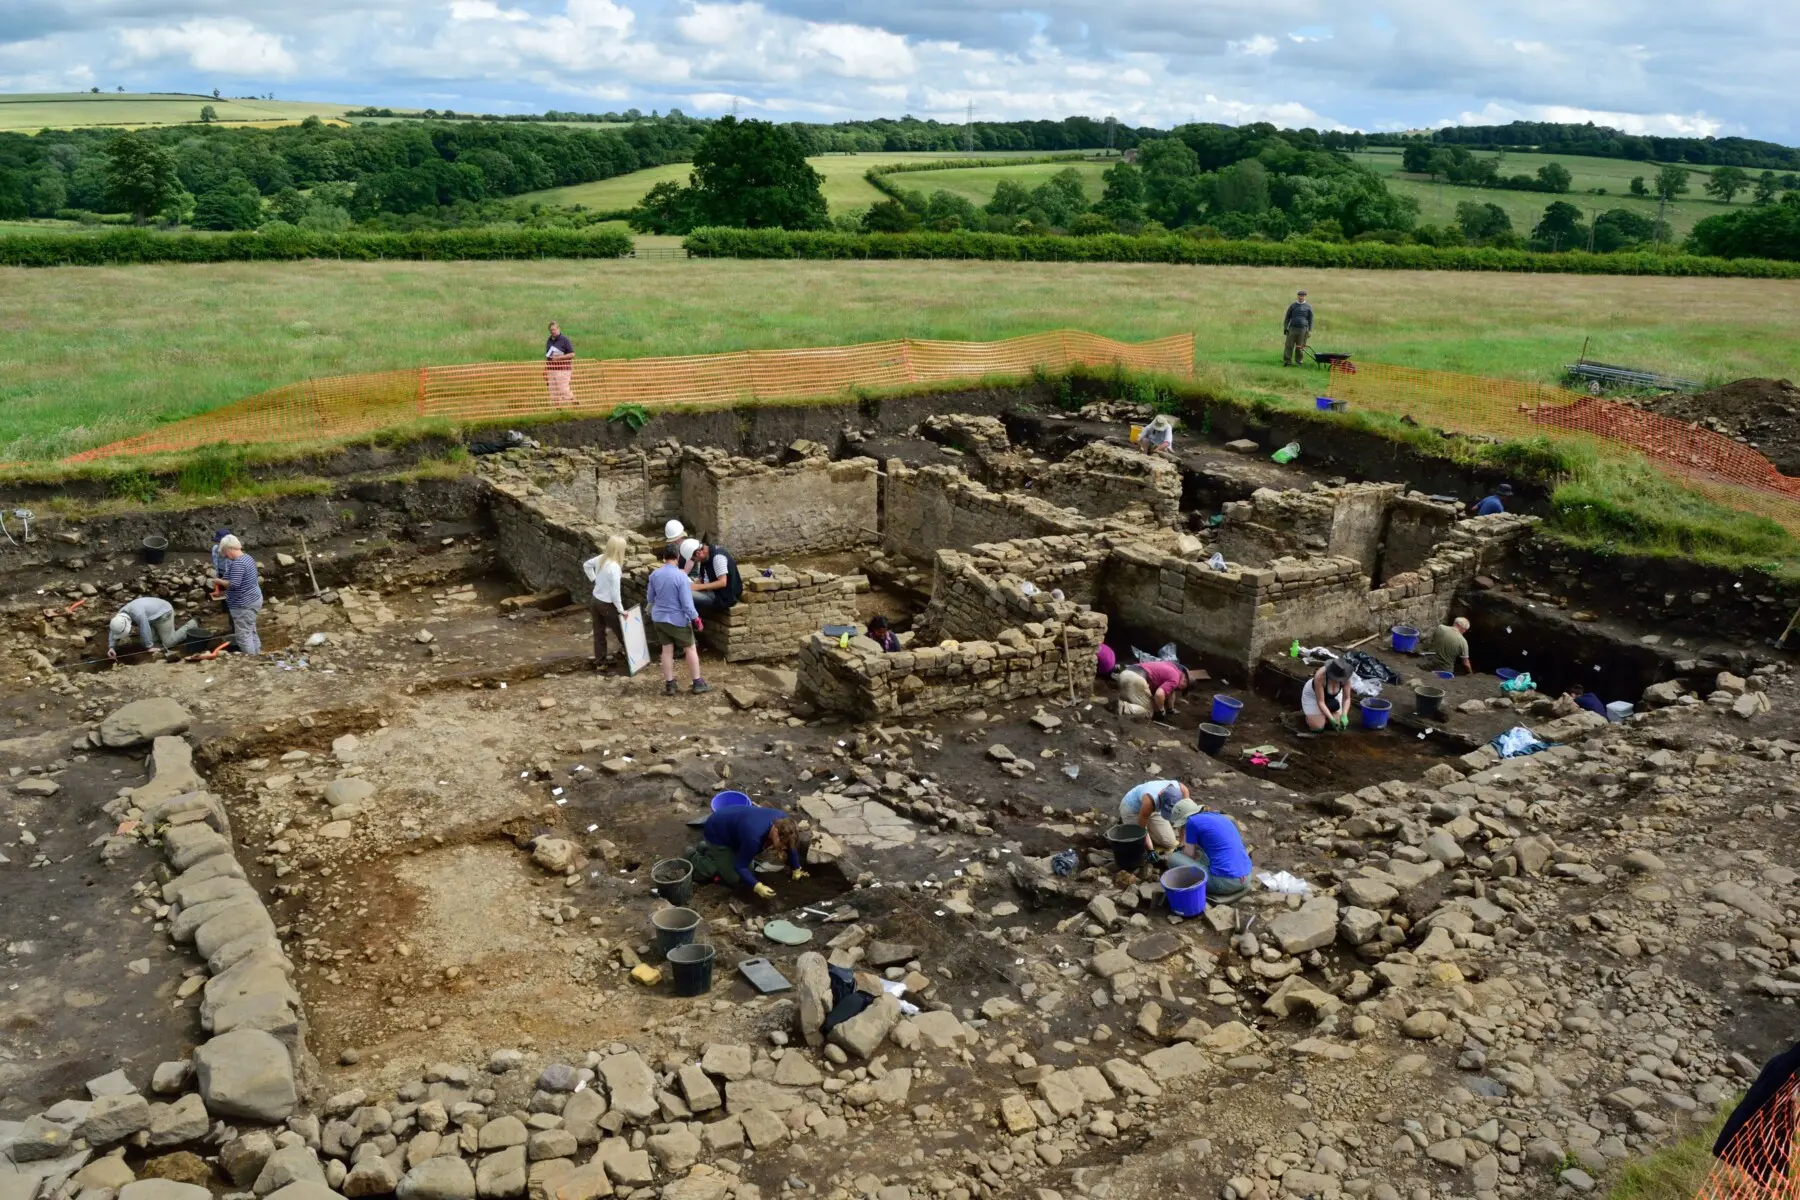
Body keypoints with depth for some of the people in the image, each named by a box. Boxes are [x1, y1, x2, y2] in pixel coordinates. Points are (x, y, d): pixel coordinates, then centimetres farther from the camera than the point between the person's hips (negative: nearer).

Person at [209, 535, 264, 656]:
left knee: (243, 636, -4)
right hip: (253, 599, 10)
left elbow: (234, 584, -28)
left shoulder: (237, 563, -23)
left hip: (244, 604, -10)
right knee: (251, 632, 19)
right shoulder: (247, 558, 9)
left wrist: (219, 581, -12)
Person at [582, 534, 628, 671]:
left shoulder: (601, 558, -5)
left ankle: (600, 662, 24)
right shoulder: (615, 567, -27)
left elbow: (586, 565, 15)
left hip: (595, 600, 8)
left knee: (599, 633, 16)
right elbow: (615, 591, -25)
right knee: (620, 630, 14)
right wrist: (621, 609, -15)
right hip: (607, 604, -8)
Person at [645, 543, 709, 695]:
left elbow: (649, 598, 9)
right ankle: (698, 683, 13)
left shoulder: (654, 574, -3)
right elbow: (686, 601, -20)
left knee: (667, 650, 13)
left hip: (659, 618, 5)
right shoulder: (681, 576, -20)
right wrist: (695, 617, -10)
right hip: (677, 619, -5)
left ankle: (669, 684, 16)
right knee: (691, 649, 9)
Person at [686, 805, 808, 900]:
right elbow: (740, 867, -30)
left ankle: (706, 849, 29)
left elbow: (791, 844, 0)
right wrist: (758, 887, -40)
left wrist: (796, 870, 6)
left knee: (749, 870, 15)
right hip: (716, 834, -8)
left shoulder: (783, 820, -21)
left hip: (730, 826, 8)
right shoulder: (754, 837, -42)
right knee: (736, 880, -5)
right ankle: (693, 857, 10)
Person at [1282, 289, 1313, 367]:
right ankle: (1287, 361, -2)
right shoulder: (1292, 306, 10)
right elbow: (1287, 317, 13)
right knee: (1289, 346, -5)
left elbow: (1310, 319, 11)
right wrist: (1285, 328, 4)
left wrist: (1310, 331, 4)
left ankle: (1299, 362, 9)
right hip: (1292, 328, 0)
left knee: (1300, 347, 2)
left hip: (1303, 330, 0)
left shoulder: (1308, 307, 9)